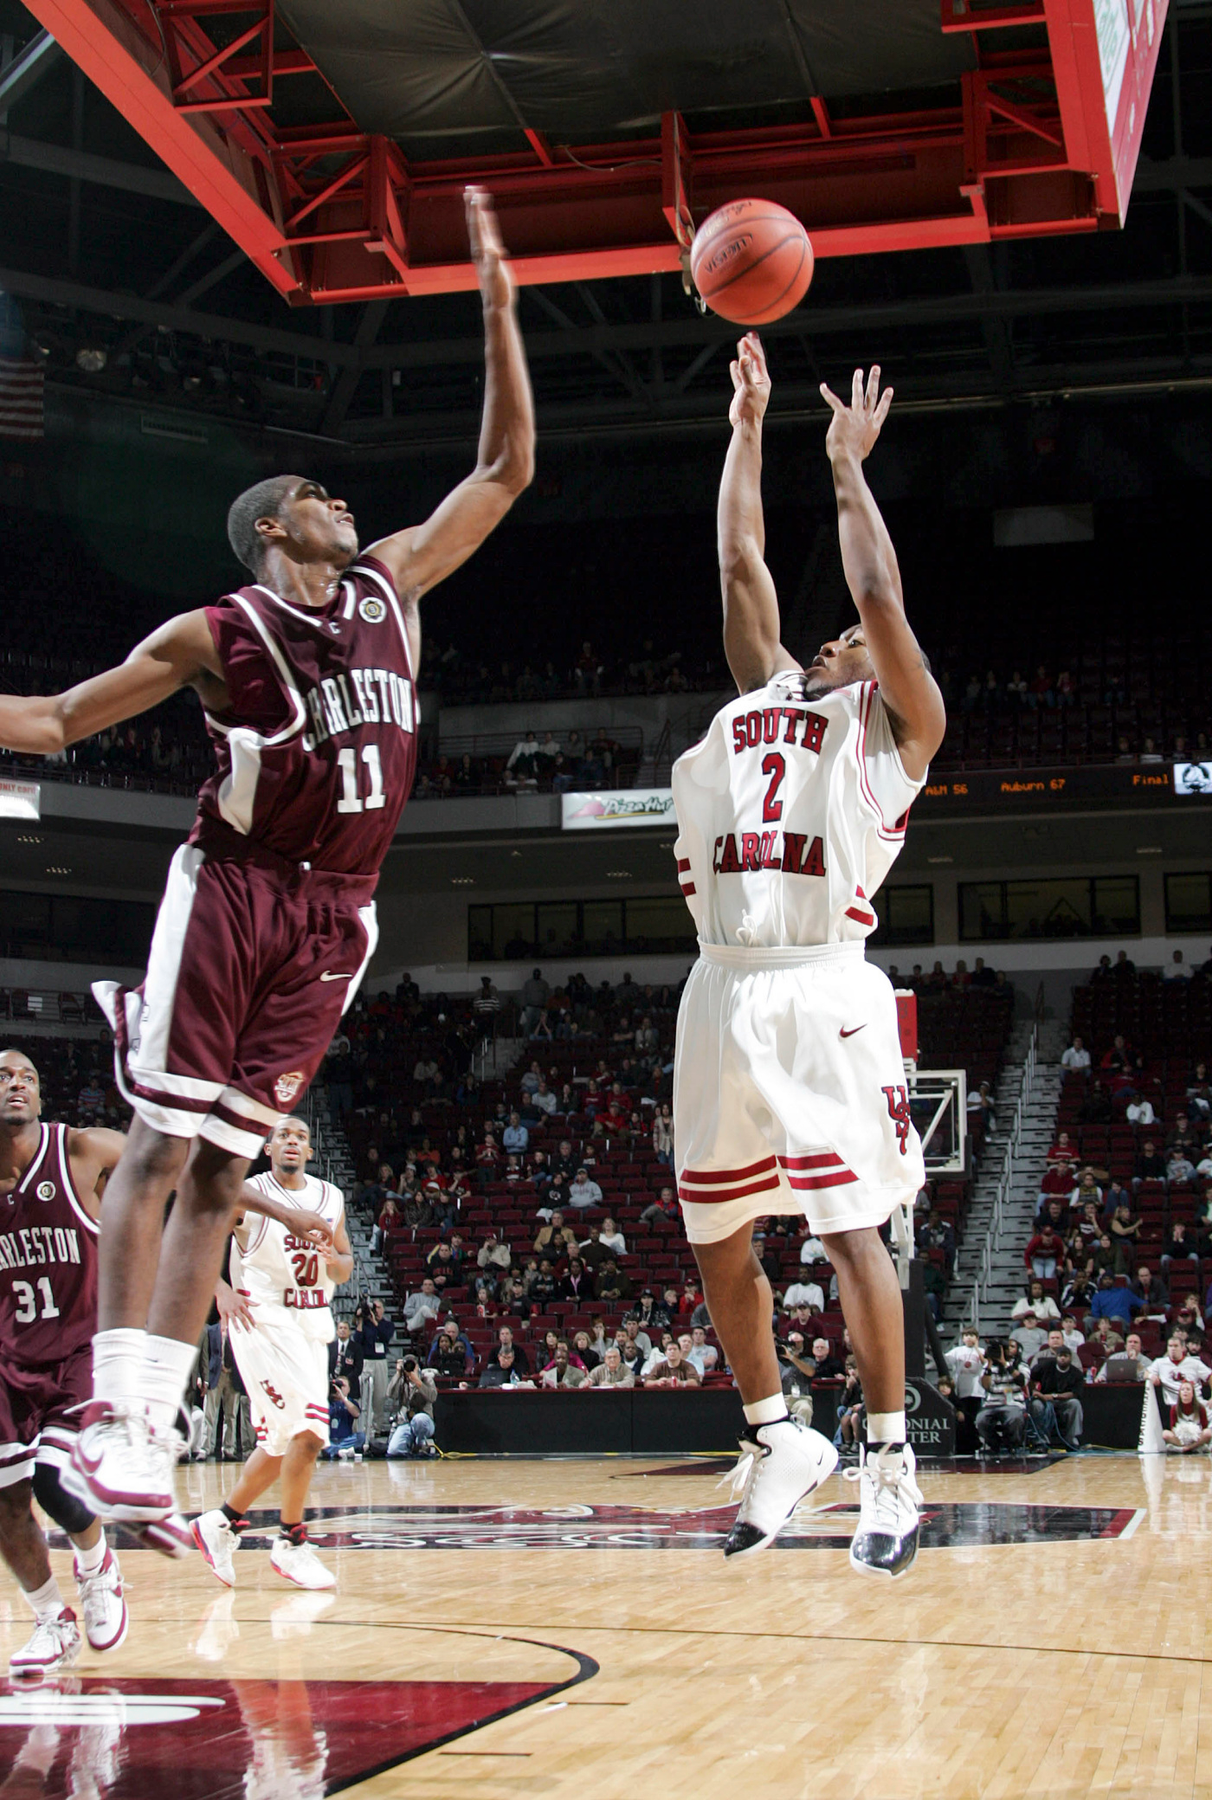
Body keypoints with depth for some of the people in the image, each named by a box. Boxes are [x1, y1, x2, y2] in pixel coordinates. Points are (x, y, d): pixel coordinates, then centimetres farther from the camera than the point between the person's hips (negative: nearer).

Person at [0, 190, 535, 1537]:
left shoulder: (390, 587, 12)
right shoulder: (215, 633, -1)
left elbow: (505, 468, 14)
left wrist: (496, 304, 9)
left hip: (330, 917, 4)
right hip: (230, 890, -4)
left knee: (224, 1169, 3)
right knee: (162, 1142, -10)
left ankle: (154, 1421, 3)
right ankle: (113, 1414, -10)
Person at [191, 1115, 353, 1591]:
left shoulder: (331, 1197, 10)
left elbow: (345, 1266, 17)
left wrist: (334, 1259, -6)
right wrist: (221, 1290, -15)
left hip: (313, 1324, 7)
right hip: (264, 1320, -7)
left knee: (284, 1441, 11)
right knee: (308, 1427, -18)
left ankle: (222, 1522, 27)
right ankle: (291, 1543, -5)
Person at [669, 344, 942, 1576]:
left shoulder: (893, 724, 10)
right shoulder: (764, 697, 24)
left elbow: (881, 596, -3)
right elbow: (740, 563, 24)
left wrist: (847, 466, 7)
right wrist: (747, 425, 27)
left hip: (822, 989, -6)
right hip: (723, 988, 6)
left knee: (850, 1228, -7)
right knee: (715, 1238, 8)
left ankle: (889, 1468, 1)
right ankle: (779, 1443, 24)